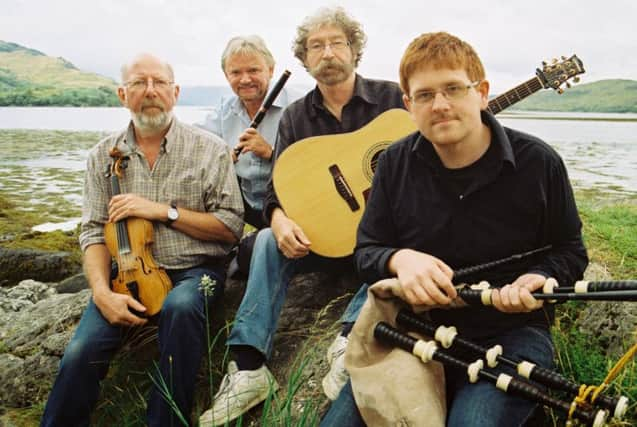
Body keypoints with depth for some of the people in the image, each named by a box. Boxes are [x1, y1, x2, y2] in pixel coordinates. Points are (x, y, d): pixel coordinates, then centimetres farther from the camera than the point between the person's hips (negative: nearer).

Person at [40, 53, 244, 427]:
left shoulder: (210, 149, -2)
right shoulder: (104, 155, 7)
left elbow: (231, 228, -4)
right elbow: (95, 232, 4)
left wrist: (164, 210, -14)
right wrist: (102, 291, -14)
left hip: (194, 270, -1)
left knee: (181, 307, -35)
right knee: (82, 352, -22)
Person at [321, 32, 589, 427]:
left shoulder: (538, 162, -5)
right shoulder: (395, 163, 1)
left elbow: (570, 251, 5)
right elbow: (366, 251, 5)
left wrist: (537, 280, -18)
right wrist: (398, 259, -19)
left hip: (511, 332, -2)